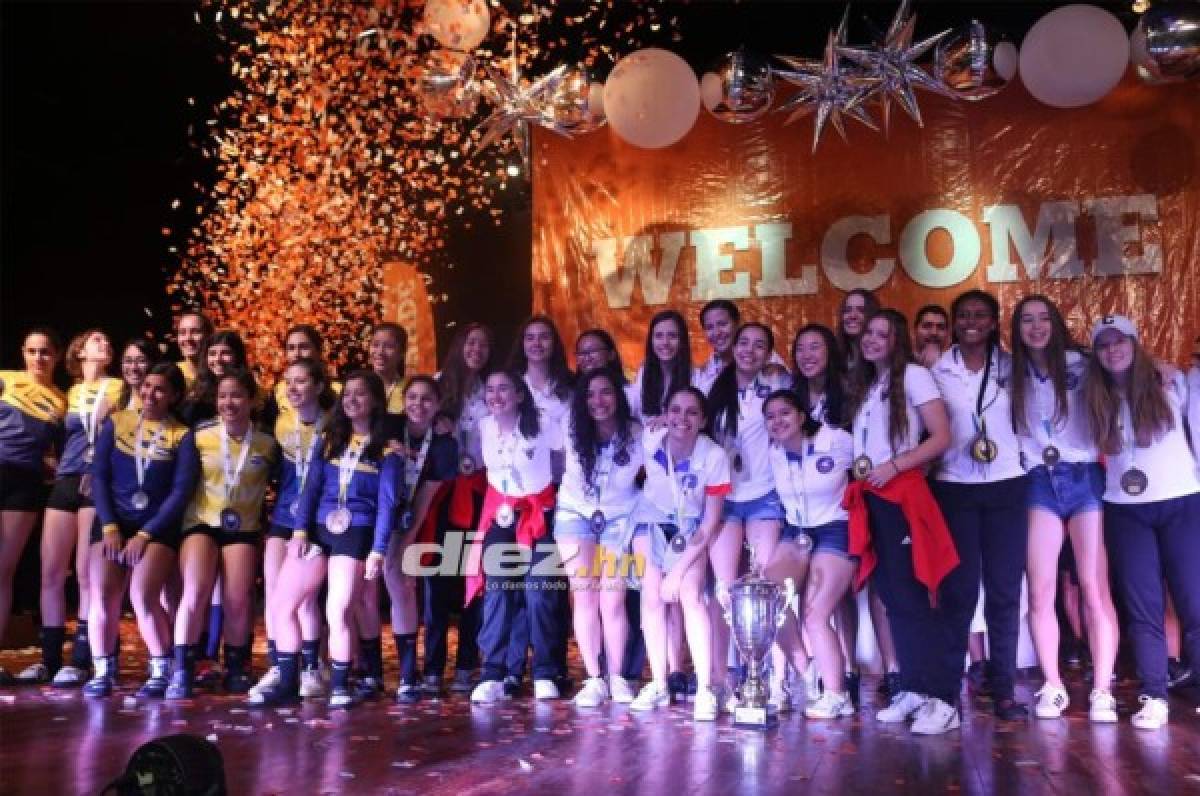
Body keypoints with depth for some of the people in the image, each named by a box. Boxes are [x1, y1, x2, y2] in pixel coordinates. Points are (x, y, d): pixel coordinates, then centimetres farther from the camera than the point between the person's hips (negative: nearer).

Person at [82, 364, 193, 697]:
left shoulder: (182, 435, 1)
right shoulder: (116, 422, 7)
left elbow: (181, 491, -5)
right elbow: (99, 476, 3)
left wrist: (145, 535, -12)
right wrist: (109, 527, -8)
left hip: (158, 527, -2)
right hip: (113, 522, 2)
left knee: (143, 596, -20)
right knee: (102, 597, -14)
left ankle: (161, 670, -1)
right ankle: (102, 671, 6)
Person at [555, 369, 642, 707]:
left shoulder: (636, 433, -18)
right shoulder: (573, 433, -15)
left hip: (618, 518, -1)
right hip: (575, 515, 1)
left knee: (613, 600, -6)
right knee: (585, 598, -4)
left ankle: (616, 678, 7)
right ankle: (594, 679, 1)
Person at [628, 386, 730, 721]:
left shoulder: (715, 456, -27)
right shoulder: (648, 443, -23)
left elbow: (710, 522, -18)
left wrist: (680, 568, -20)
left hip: (691, 527, -2)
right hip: (652, 520, 2)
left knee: (690, 595, -19)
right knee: (652, 596, -7)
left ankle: (705, 690, -14)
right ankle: (658, 685, 4)